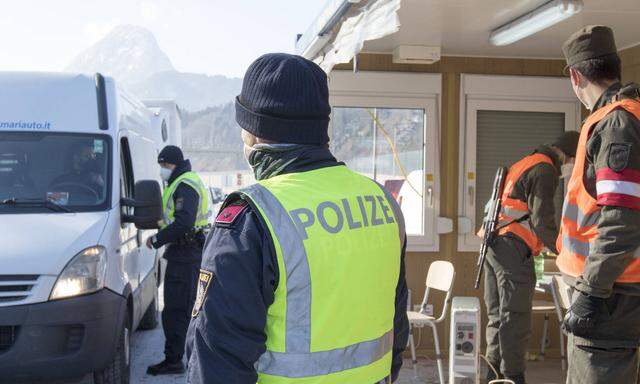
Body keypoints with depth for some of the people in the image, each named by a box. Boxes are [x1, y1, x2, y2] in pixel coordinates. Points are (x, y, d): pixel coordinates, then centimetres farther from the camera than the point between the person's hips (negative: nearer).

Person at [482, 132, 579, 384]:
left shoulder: (522, 165, 22)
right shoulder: (545, 170, -8)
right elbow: (542, 220, -15)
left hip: (492, 245, 9)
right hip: (514, 249, -9)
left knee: (497, 316, 12)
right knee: (515, 319, -5)